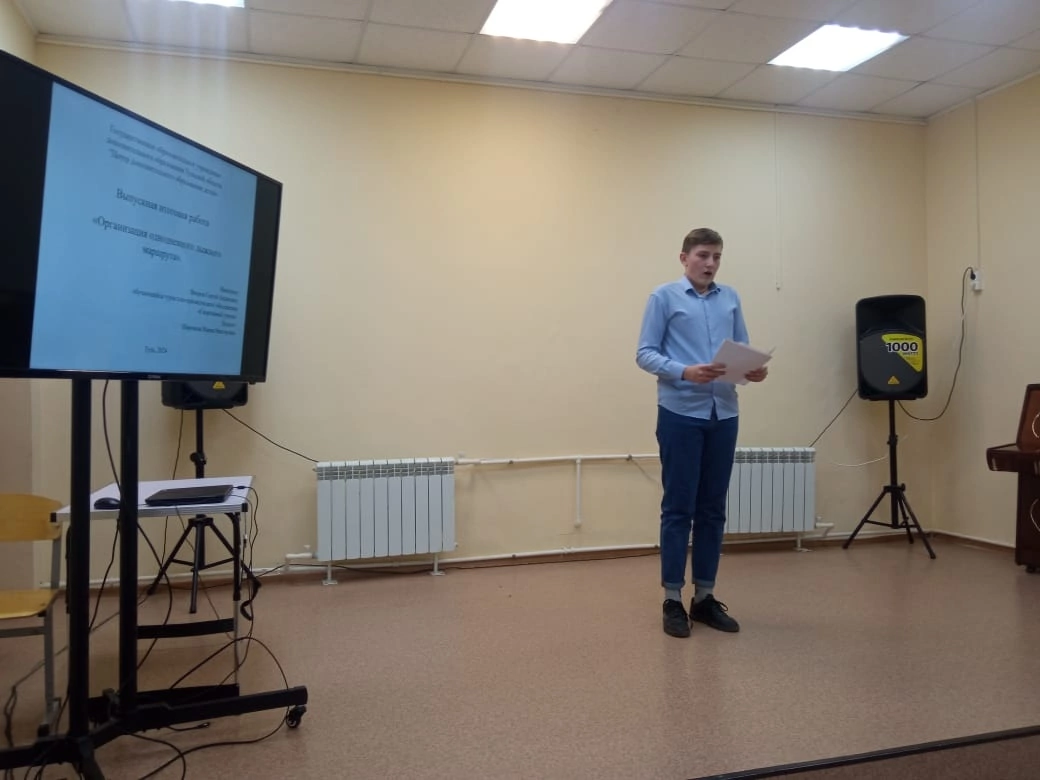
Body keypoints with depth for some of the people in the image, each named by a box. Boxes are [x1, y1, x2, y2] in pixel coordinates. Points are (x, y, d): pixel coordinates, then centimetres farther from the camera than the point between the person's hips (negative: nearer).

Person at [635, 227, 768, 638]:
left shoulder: (731, 299, 15)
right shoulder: (664, 297, 0)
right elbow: (645, 354, -6)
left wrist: (754, 369, -9)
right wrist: (684, 372, -21)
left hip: (723, 414, 5)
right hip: (680, 414, -5)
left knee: (713, 509, 9)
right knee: (678, 508, -1)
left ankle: (704, 597, 19)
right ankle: (673, 600, 9)